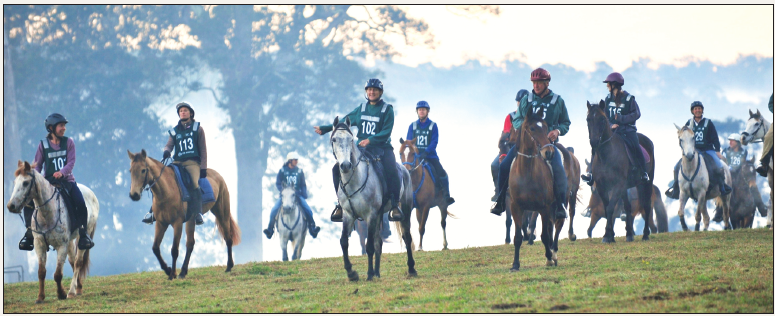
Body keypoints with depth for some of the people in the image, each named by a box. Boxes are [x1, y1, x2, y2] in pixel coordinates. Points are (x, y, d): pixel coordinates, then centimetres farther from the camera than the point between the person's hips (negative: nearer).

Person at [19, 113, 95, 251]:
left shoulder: (68, 142, 2)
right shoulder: (43, 145, 3)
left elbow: (71, 162, -8)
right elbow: (37, 165, 5)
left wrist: (62, 172, -27)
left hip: (66, 180, -1)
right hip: (47, 182, 1)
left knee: (80, 202, -25)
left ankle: (83, 234, -11)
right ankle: (29, 233, -2)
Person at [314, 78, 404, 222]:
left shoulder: (387, 110, -2)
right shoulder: (361, 109, 12)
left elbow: (386, 132, -11)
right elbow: (345, 122, 22)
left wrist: (370, 140, -25)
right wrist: (325, 129, 21)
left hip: (381, 147, -4)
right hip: (361, 147, 4)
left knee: (392, 171, -32)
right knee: (337, 168, -12)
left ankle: (395, 206, -21)